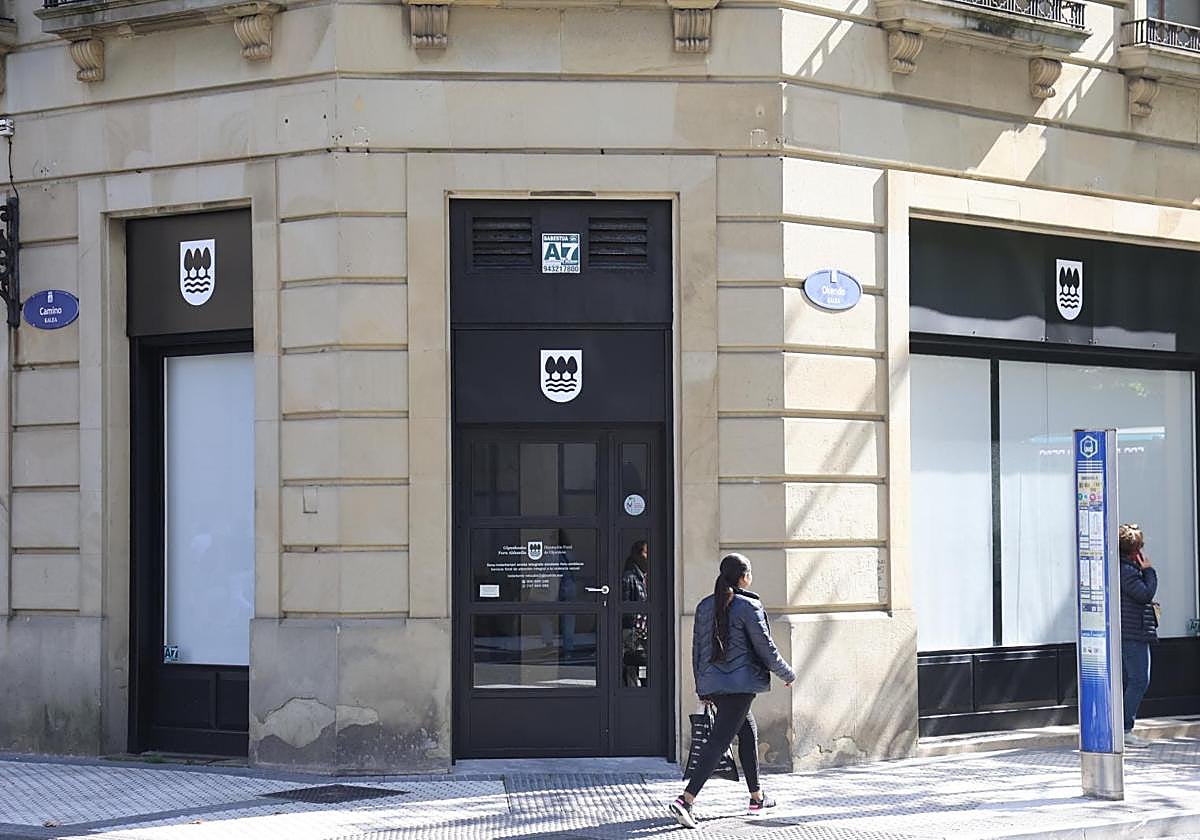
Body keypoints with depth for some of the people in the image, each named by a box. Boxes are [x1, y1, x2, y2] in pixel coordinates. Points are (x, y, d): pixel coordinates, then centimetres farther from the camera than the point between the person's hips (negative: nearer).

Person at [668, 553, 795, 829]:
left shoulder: (705, 606, 9)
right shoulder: (748, 606, -10)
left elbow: (697, 649, 14)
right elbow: (765, 647, -7)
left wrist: (702, 688, 22)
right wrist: (787, 674, 8)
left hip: (713, 683, 7)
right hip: (740, 683, -7)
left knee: (748, 732, 24)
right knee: (719, 741, -10)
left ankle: (756, 797, 32)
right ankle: (685, 800, -21)